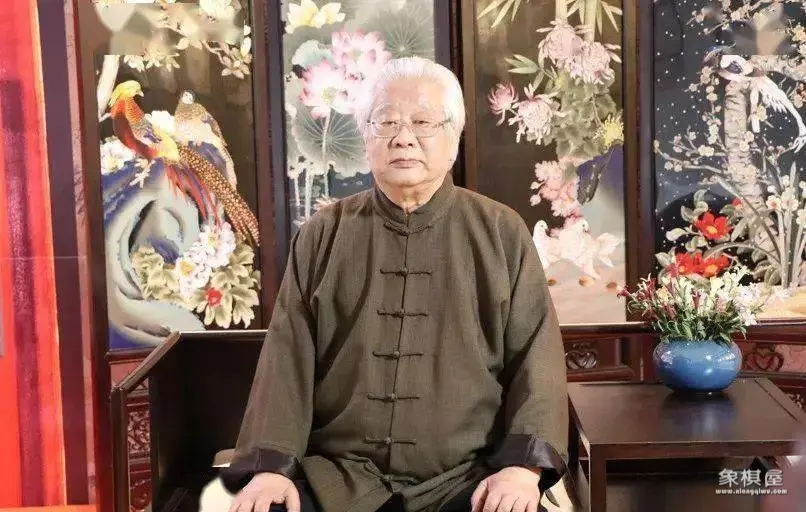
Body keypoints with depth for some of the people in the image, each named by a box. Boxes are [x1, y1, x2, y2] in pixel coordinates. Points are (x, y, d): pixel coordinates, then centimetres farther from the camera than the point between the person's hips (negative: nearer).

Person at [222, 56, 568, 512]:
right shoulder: (322, 235, 10)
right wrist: (271, 466, -10)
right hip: (337, 473, 1)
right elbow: (288, 358, 4)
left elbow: (536, 354, 1)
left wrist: (523, 464, -14)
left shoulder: (503, 233, 7)